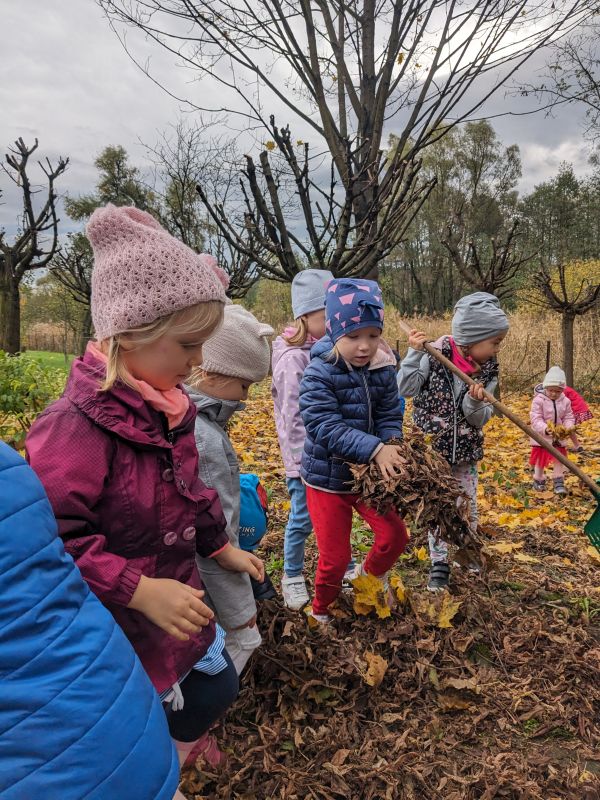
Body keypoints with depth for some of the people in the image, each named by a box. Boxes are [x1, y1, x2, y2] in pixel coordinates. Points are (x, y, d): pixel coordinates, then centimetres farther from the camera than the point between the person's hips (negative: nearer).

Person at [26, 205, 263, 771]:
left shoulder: (164, 409, -1)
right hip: (115, 630, -8)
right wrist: (139, 591, -30)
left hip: (172, 603, 8)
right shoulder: (77, 424, -29)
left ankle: (179, 742, 55)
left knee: (216, 688, 25)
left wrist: (222, 548, 19)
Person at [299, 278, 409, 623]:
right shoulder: (319, 375, -21)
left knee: (395, 534, 8)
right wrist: (375, 449, -38)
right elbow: (326, 428, -29)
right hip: (328, 478, -4)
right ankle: (322, 610, 35)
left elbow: (390, 418, -4)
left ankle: (370, 579, 41)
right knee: (335, 557, 4)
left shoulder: (383, 371, -5)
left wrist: (391, 448, -26)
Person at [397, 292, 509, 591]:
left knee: (468, 508, 14)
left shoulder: (488, 369, -4)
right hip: (432, 448, -4)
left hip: (466, 451, 4)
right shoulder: (434, 356, -17)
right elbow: (405, 389, -18)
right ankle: (439, 565, 20)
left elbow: (480, 420, -5)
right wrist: (415, 353, -26)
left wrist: (475, 403, -27)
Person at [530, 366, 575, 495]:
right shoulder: (538, 400, -18)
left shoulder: (565, 401, -5)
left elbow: (569, 417, 1)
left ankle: (559, 483, 16)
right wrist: (545, 429, -37)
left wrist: (568, 428, -20)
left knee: (559, 459, 8)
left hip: (558, 437, 3)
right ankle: (539, 480, 28)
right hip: (541, 436, -3)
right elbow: (535, 419, -21)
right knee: (540, 459, 11)